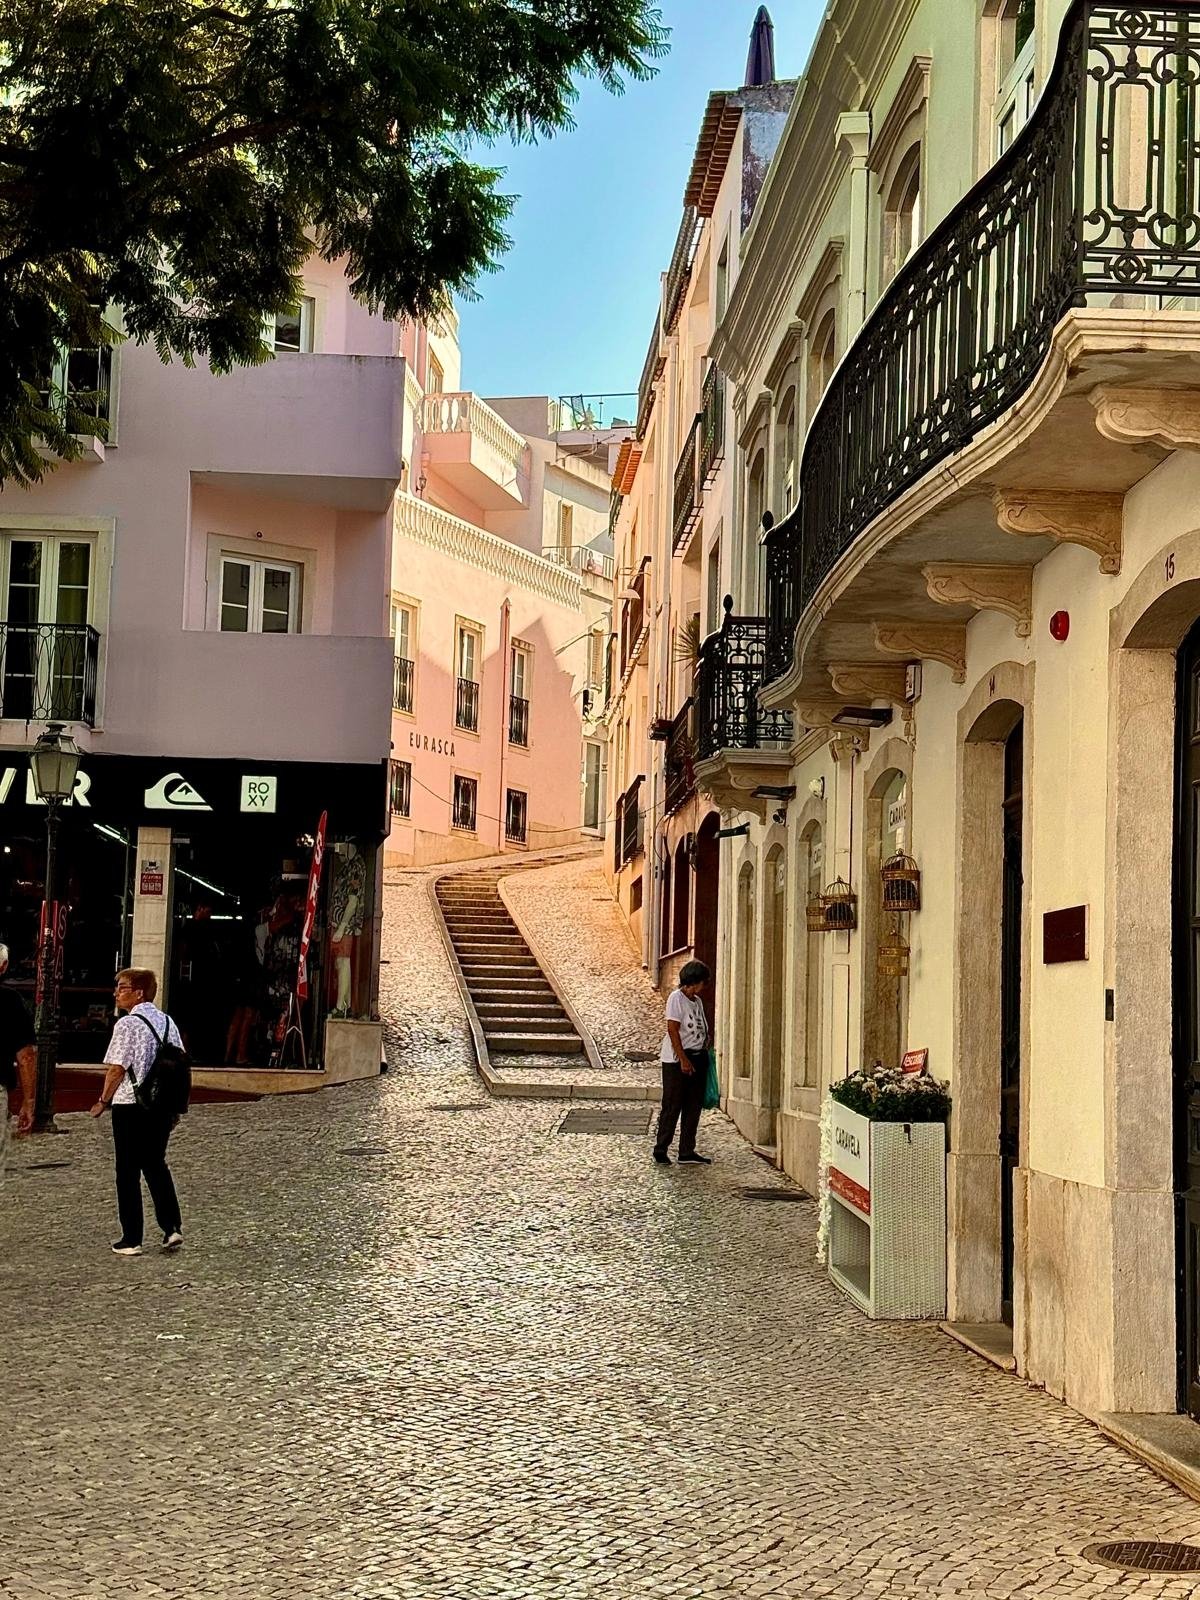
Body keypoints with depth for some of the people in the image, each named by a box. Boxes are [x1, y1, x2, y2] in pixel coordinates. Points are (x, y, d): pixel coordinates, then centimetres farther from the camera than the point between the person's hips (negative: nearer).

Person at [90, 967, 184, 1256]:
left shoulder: (128, 1023, -13)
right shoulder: (167, 1022, 6)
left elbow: (116, 1069, -15)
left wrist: (103, 1101, -3)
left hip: (130, 1105, -6)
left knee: (128, 1172, 3)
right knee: (156, 1165, 19)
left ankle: (131, 1239, 6)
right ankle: (171, 1227, 10)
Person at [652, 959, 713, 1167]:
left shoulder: (697, 1001, 15)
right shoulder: (676, 998, -9)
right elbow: (672, 1030, -15)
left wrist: (704, 1051, 3)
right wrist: (683, 1059, -18)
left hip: (698, 1058, 8)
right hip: (677, 1059, -8)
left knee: (693, 1107, 8)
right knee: (672, 1106, -2)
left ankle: (687, 1152, 13)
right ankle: (661, 1150, 7)